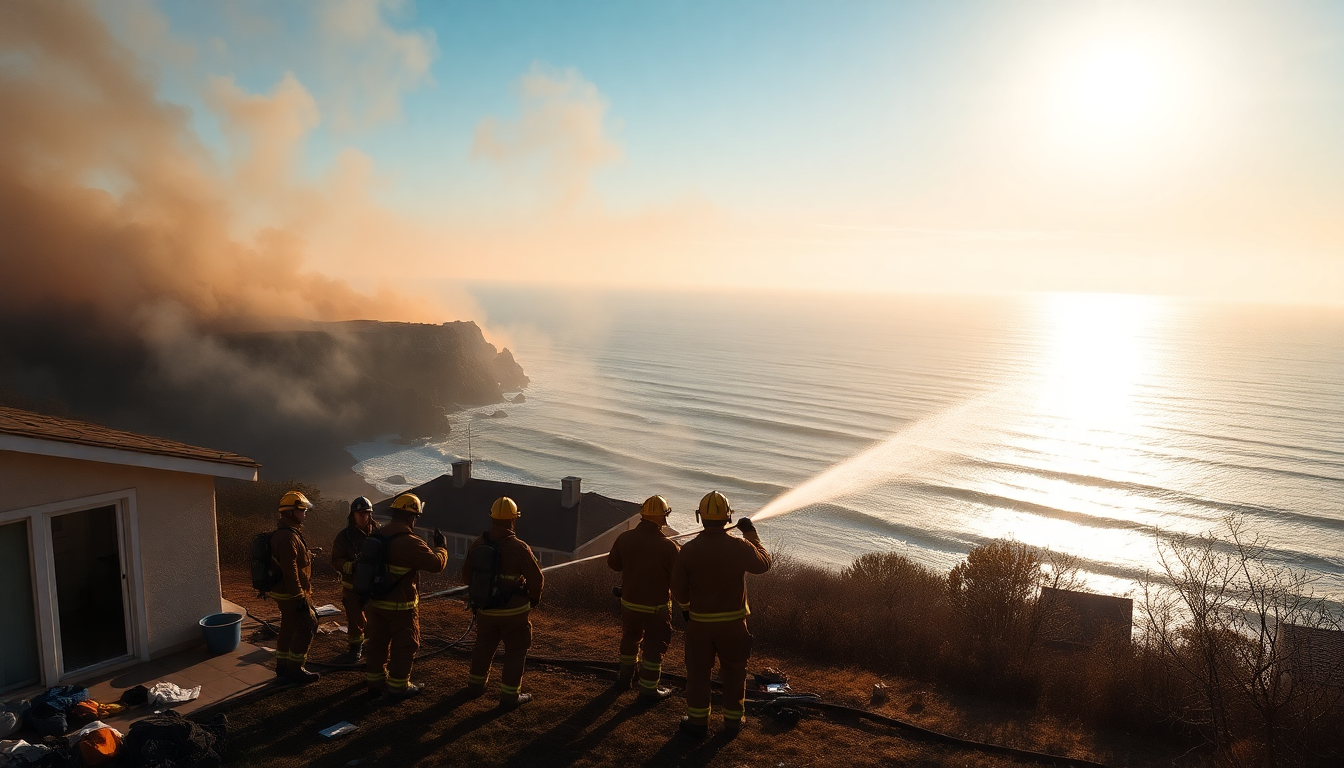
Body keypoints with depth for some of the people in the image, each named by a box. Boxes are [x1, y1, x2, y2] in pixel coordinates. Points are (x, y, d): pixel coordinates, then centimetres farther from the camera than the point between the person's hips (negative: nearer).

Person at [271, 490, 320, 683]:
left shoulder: (286, 533, 12)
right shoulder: (288, 537, -23)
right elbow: (290, 571, -26)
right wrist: (300, 597, -24)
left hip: (285, 593, 10)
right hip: (291, 594, -10)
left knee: (288, 628, 17)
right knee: (307, 627, -3)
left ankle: (282, 666, 27)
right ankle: (294, 669, 4)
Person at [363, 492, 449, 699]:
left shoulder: (378, 535, 3)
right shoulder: (410, 542, -23)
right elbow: (436, 564, -21)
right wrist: (442, 547, -6)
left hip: (376, 601, 8)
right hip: (401, 605, -7)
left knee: (377, 642, 17)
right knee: (404, 645, 6)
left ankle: (375, 681, 28)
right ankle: (399, 686, 13)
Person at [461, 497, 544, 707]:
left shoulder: (477, 545, -6)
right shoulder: (519, 548, -22)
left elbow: (467, 575, 6)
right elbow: (536, 579, -15)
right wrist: (534, 599, 5)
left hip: (485, 609, 5)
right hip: (514, 611, -5)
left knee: (483, 646, 24)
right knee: (516, 651, 10)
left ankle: (476, 684, 38)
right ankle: (509, 695, 14)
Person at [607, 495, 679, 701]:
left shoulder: (624, 538, -10)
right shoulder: (668, 546, -22)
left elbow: (613, 563, 6)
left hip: (629, 602, 4)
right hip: (657, 606, -4)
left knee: (630, 639, 25)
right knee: (654, 647, 10)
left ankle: (625, 678, 41)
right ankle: (648, 690, 19)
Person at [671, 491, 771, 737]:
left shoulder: (688, 550, -12)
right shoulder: (740, 547, -13)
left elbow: (678, 590, -5)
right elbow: (764, 563, 8)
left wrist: (685, 607, 16)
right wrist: (752, 534, 16)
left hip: (699, 622, 0)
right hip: (733, 622, 0)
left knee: (698, 672, 14)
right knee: (734, 671, 17)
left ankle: (697, 721, 22)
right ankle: (733, 720, 28)